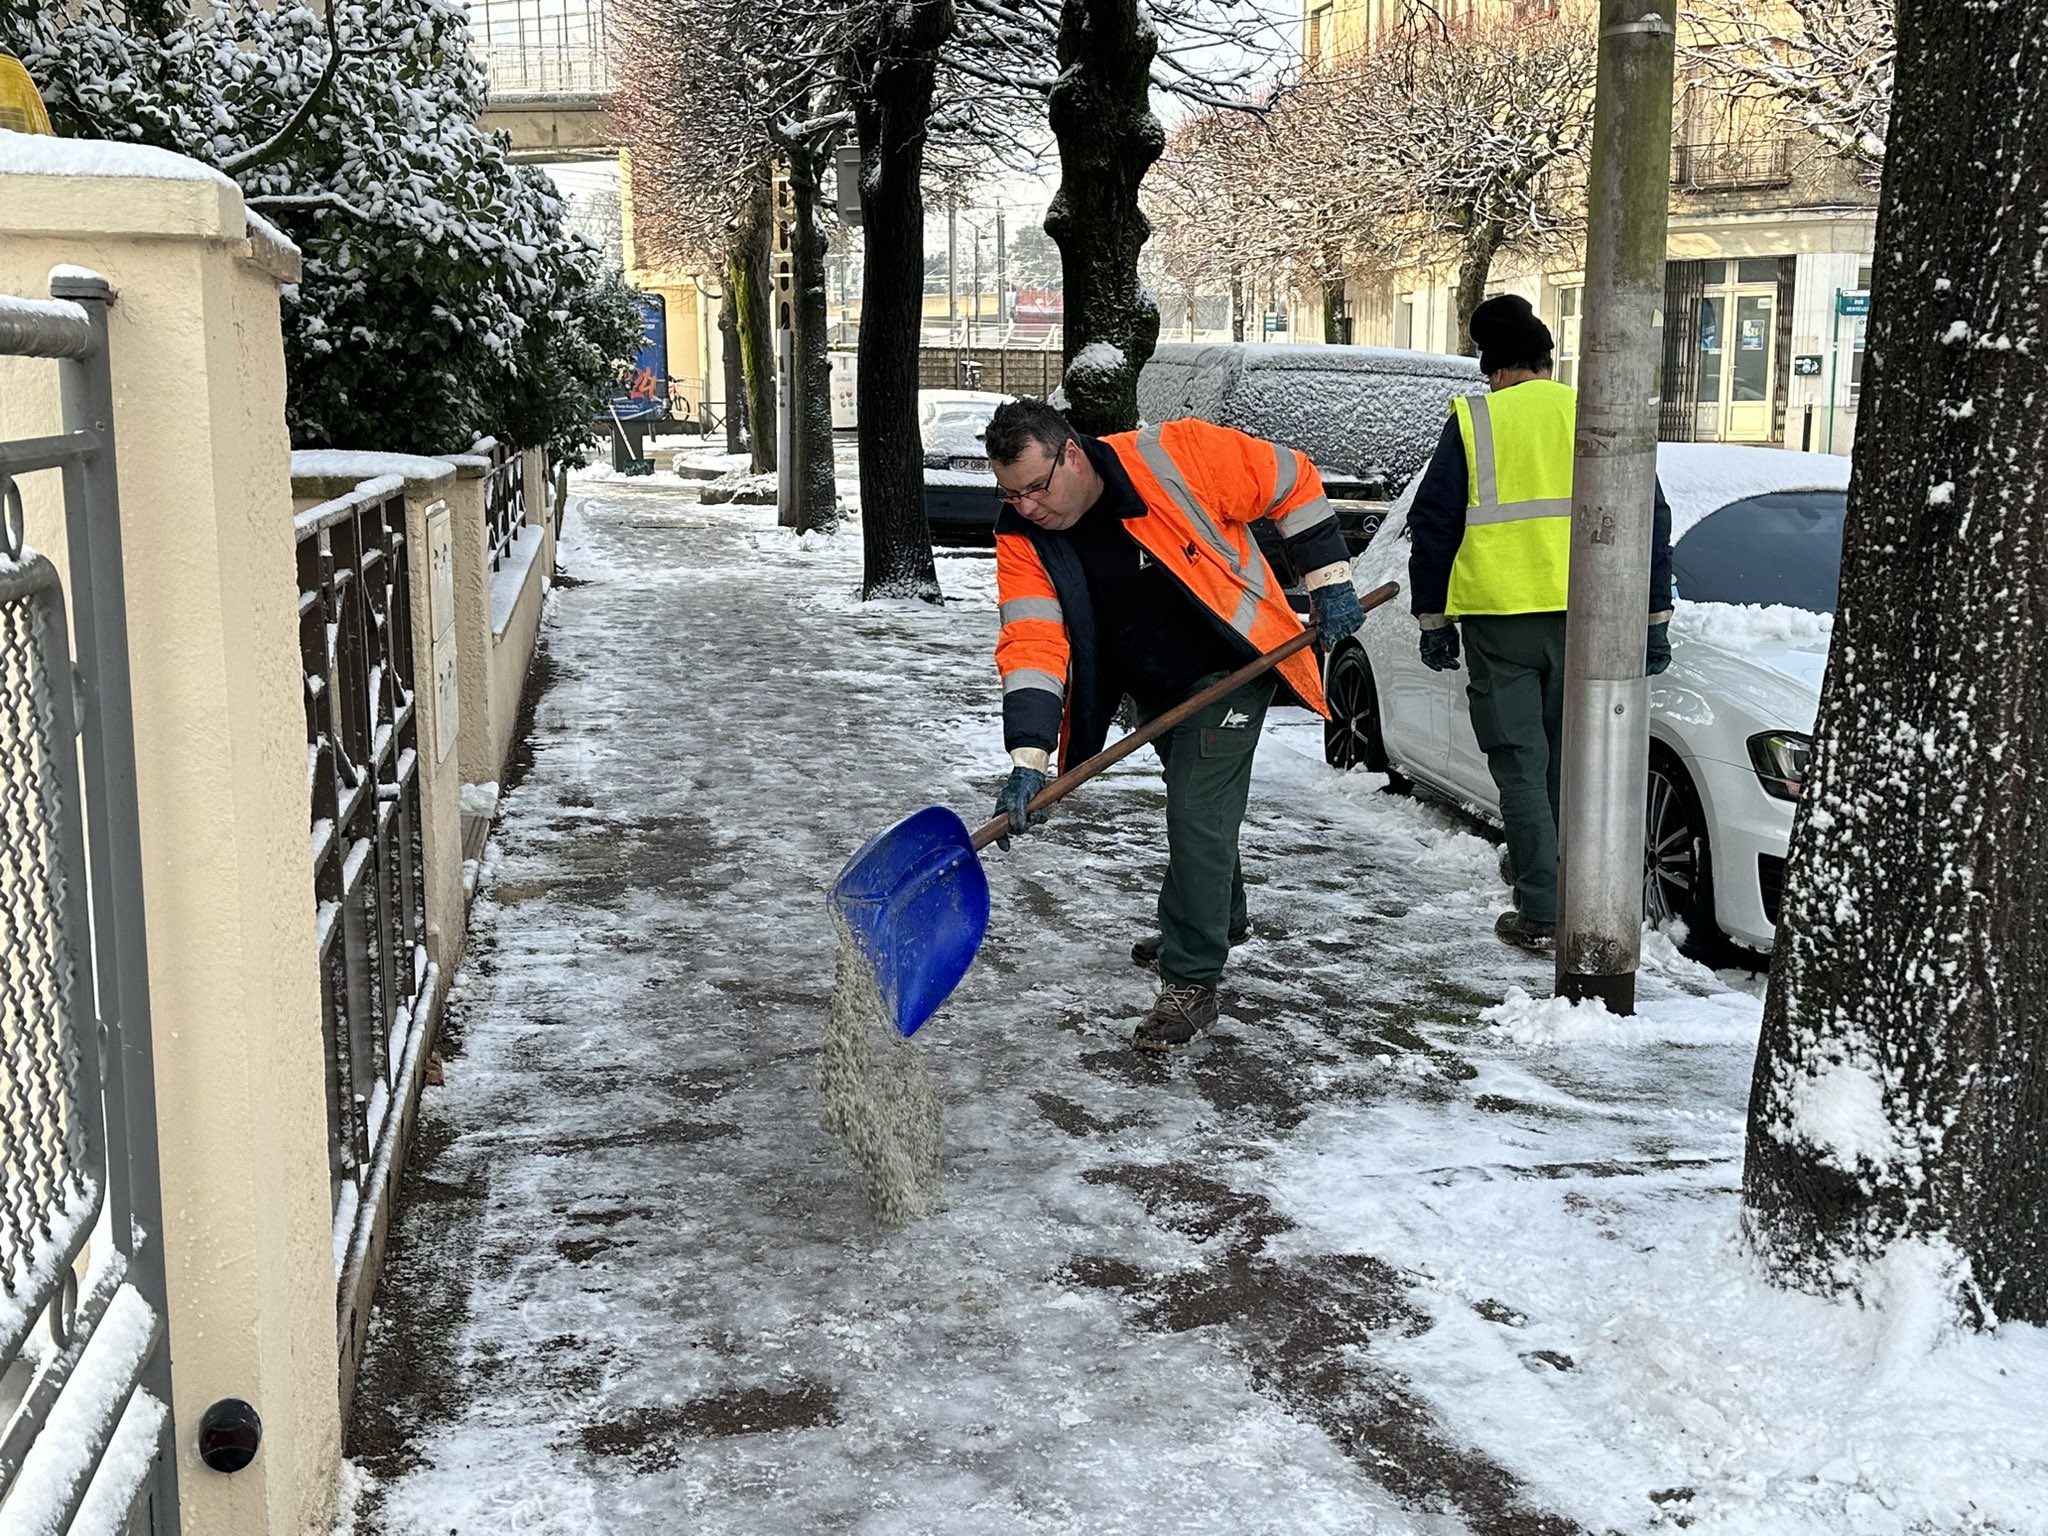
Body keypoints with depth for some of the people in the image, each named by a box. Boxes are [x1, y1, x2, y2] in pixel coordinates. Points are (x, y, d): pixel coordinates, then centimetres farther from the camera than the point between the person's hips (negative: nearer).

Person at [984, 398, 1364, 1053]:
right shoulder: (1022, 539, -15)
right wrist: (1028, 759, -34)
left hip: (1228, 673, -6)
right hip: (1152, 689, 6)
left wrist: (1328, 581, -12)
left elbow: (1291, 480, -14)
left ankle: (1191, 985, -5)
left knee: (1198, 815, -15)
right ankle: (1221, 917, 50)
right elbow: (1032, 646, -22)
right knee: (1193, 807, 24)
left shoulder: (1174, 458, -27)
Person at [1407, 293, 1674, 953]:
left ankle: (1542, 912, -3)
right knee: (1569, 759, 17)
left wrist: (1432, 617, 9)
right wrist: (1655, 618, 15)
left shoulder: (1473, 421, 2)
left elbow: (1432, 524, 2)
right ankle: (1539, 869, 27)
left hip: (1499, 618, -2)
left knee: (1520, 763, 1)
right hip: (1584, 617, 2)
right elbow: (1650, 520, 10)